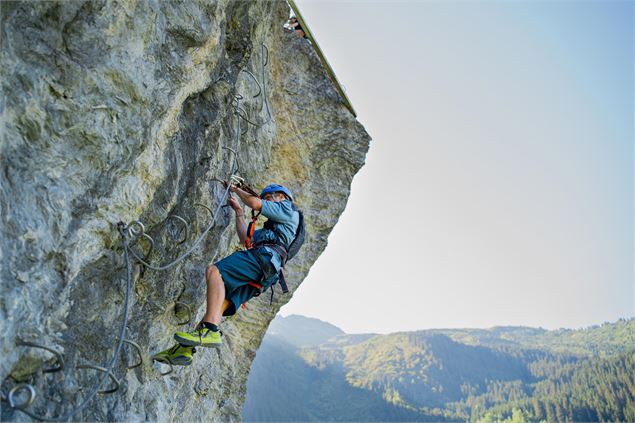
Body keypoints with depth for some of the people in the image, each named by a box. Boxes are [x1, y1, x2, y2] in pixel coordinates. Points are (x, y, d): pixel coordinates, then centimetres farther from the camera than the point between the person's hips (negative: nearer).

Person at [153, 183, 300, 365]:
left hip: (264, 256, -9)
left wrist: (237, 190, 22)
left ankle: (210, 330, -37)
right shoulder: (270, 227, 42)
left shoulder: (288, 208, 16)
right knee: (218, 304, 0)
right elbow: (245, 238, 40)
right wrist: (239, 212, 42)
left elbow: (255, 203, 5)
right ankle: (184, 348, -7)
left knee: (214, 271, -26)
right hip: (260, 276, 9)